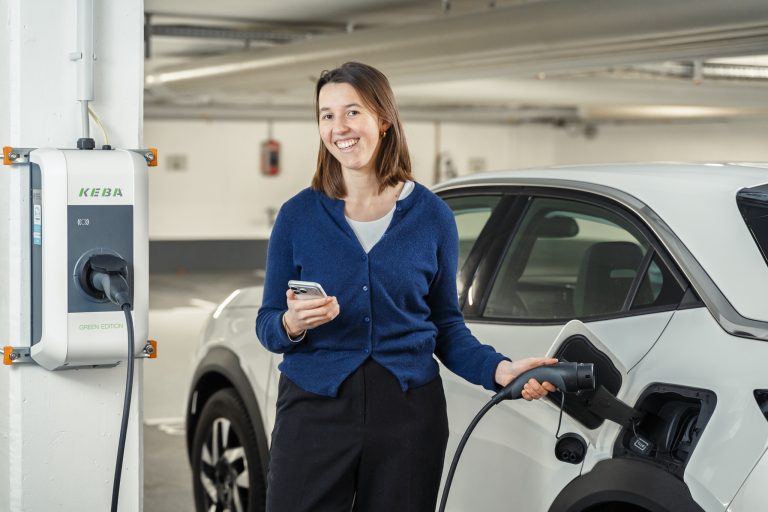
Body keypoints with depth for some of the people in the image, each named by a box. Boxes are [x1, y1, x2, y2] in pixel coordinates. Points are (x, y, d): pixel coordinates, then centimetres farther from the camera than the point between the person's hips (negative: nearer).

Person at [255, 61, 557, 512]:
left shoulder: (432, 215, 3)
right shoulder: (299, 215, 1)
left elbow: (447, 325, 8)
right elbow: (267, 324, 4)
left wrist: (499, 370, -8)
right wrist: (293, 324, -18)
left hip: (409, 415, 1)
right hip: (314, 408, 0)